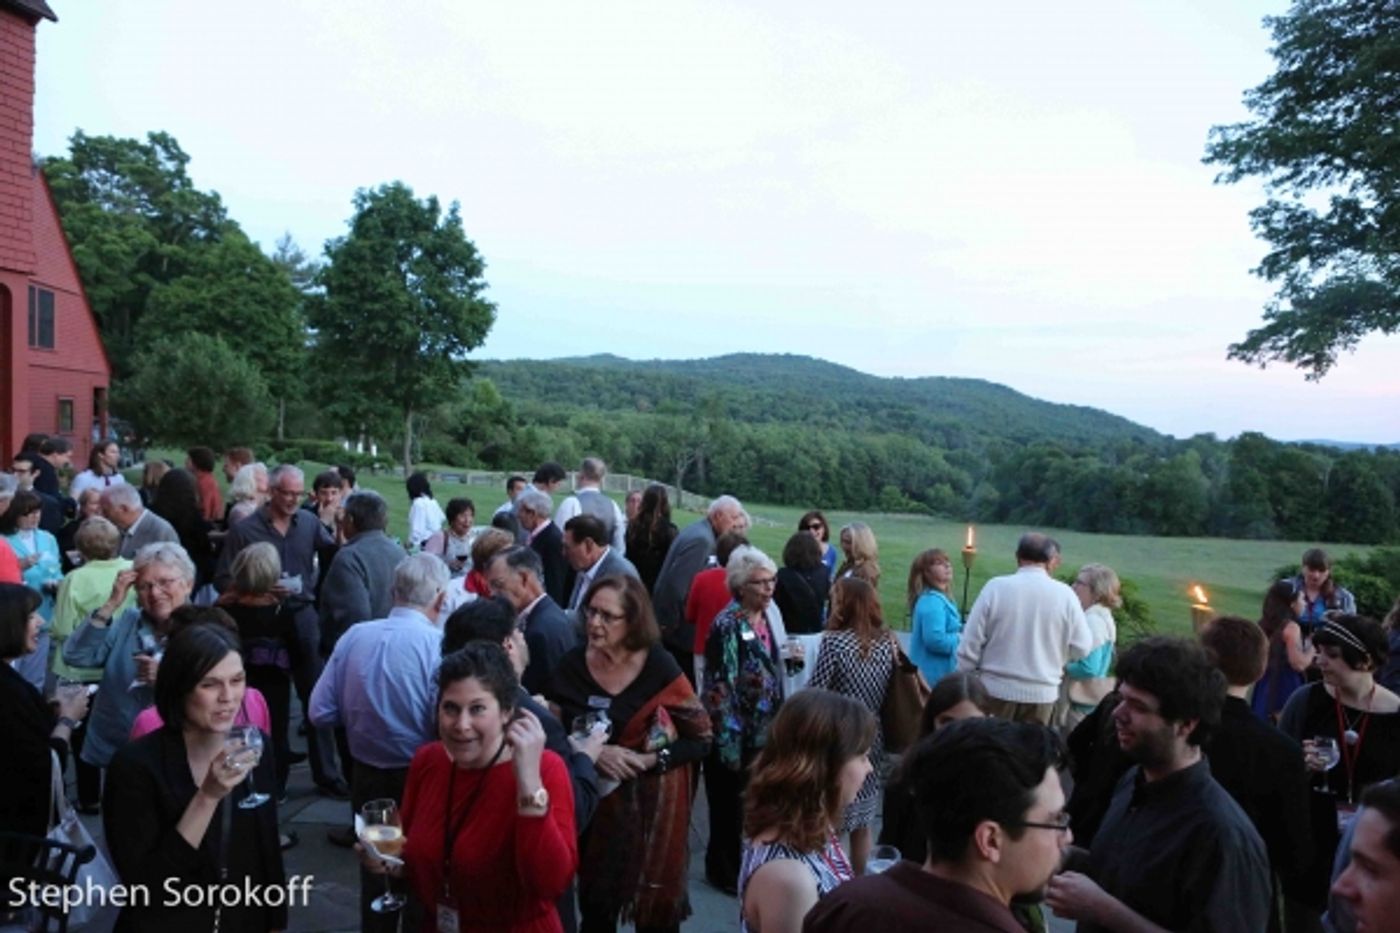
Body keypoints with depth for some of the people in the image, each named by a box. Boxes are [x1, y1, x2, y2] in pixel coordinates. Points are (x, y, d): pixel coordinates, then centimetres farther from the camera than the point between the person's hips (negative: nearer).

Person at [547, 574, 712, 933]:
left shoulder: (659, 668, -14)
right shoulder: (572, 665, -7)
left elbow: (701, 738, -9)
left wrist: (650, 761, -20)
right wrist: (591, 752, -21)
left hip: (651, 802, -2)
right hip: (591, 799, 2)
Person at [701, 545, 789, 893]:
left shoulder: (770, 612, 1)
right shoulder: (727, 626, -21)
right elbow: (719, 687, -21)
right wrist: (729, 742, -20)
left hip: (765, 730, 7)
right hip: (735, 733, -7)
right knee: (731, 805, 10)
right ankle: (725, 871, 29)